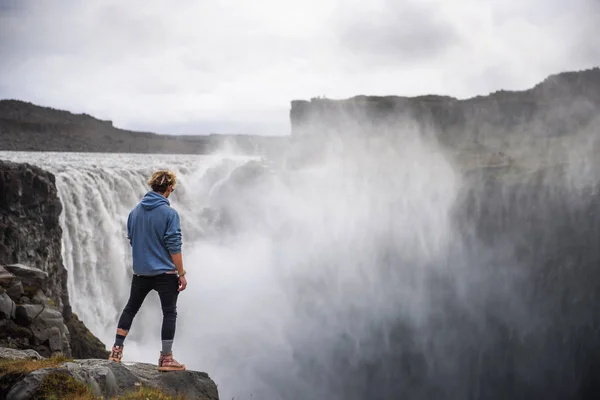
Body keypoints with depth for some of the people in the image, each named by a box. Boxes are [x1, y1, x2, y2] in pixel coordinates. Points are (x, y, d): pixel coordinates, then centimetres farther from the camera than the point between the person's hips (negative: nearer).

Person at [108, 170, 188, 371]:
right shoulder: (169, 213, -14)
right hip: (165, 273, -5)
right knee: (169, 313, 5)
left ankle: (117, 350, 18)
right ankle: (166, 359, 7)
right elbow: (174, 247, -15)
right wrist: (181, 274, -9)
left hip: (140, 272, 5)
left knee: (130, 309, 18)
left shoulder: (135, 211, 3)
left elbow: (131, 240, 13)